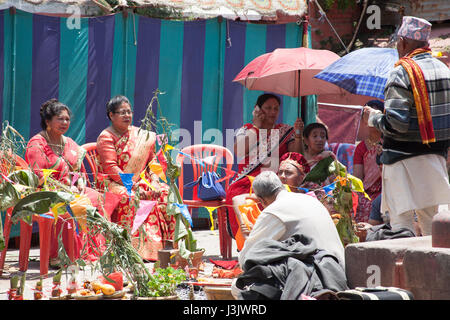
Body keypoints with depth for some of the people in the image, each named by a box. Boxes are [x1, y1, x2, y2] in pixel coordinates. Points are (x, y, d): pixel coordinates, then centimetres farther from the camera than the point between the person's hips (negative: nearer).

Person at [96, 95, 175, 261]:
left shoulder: (140, 134, 16)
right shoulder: (106, 137, -3)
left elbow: (152, 162, 13)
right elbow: (110, 168, -14)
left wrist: (154, 182, -7)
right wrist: (134, 186, -22)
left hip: (141, 181, 6)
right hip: (114, 183, -6)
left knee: (165, 192, -18)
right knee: (128, 197, -36)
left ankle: (166, 244, -16)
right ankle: (137, 248, -35)